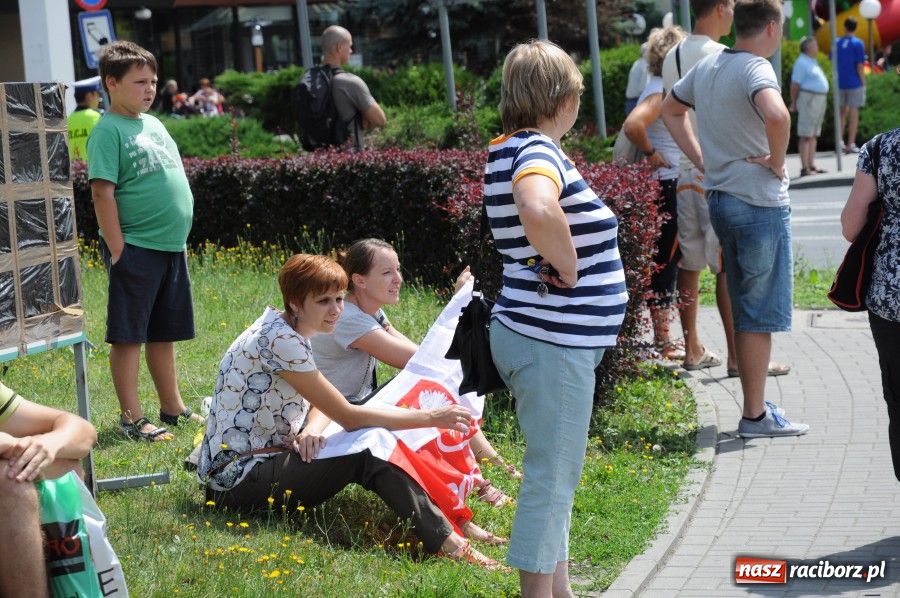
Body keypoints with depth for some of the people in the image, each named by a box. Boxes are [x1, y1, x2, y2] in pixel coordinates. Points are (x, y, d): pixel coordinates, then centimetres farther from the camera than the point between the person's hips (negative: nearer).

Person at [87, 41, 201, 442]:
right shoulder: (108, 131, -10)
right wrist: (117, 249, -18)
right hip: (135, 248, -8)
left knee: (164, 334, 16)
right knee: (127, 336, 0)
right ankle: (131, 418, 4)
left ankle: (172, 408, 25)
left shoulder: (154, 124, 15)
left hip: (171, 246, 8)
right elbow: (102, 193, -15)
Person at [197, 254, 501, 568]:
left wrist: (310, 431, -14)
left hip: (261, 459, 9)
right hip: (236, 479, -9)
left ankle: (448, 537, -6)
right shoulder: (280, 341, -22)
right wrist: (430, 417, -19)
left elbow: (323, 406, 10)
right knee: (368, 449, -20)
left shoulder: (288, 330, 8)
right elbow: (347, 416, -23)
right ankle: (447, 543, -22)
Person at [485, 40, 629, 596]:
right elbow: (538, 210, -42)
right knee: (551, 479, -2)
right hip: (552, 343, -10)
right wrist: (566, 266, -25)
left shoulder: (513, 151, 10)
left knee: (557, 475, 20)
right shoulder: (538, 151, -19)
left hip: (545, 338, 10)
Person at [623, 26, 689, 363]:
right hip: (666, 186, -10)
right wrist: (651, 154, -20)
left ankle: (662, 337, 21)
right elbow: (632, 125, -33)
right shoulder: (661, 92, -17)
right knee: (664, 263, -5)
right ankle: (663, 343, 0)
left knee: (666, 262, 14)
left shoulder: (664, 89, 13)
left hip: (671, 186, 10)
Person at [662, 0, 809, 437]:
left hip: (720, 199, 8)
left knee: (744, 311, 16)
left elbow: (670, 110, 23)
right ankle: (756, 416, 5)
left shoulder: (707, 66, 8)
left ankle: (754, 407, 23)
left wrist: (702, 160, 15)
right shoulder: (756, 68, -17)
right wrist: (777, 162, -20)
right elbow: (777, 115, -37)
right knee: (761, 314, 0)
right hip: (760, 202, -8)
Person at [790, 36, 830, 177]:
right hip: (809, 99, -10)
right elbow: (795, 84, -14)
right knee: (806, 136, -9)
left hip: (820, 100, 10)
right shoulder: (802, 62, -11)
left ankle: (811, 165, 14)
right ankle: (804, 168, -10)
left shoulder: (812, 62, 19)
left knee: (814, 135, 10)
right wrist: (794, 103, -9)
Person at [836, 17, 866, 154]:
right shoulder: (857, 43, -9)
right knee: (854, 112, 0)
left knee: (842, 111, 16)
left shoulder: (837, 43, 5)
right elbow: (860, 65, -12)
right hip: (854, 83, -5)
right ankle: (851, 144, -1)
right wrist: (863, 83, -5)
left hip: (840, 82, 5)